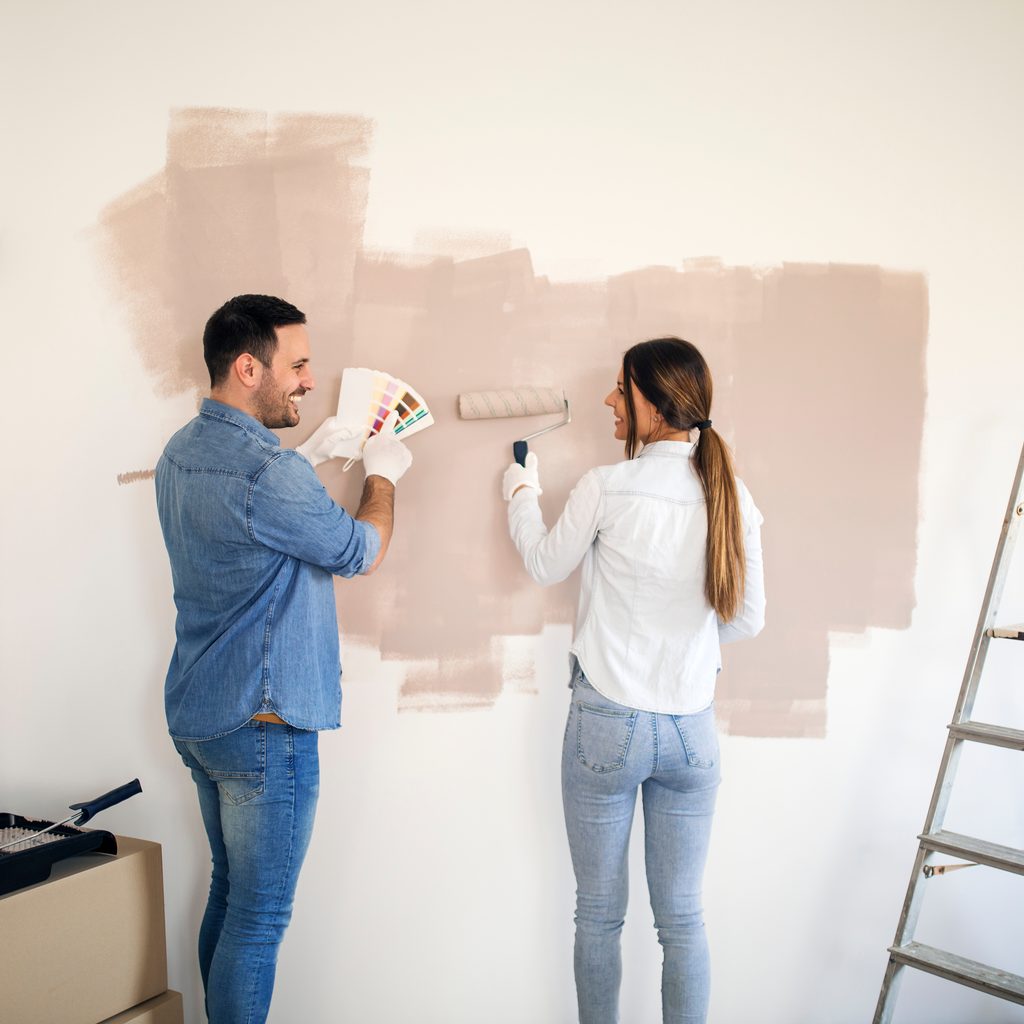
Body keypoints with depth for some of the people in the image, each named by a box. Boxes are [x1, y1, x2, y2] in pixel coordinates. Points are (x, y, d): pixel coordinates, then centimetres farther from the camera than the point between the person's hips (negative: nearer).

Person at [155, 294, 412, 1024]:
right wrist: (383, 475, 7)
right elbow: (363, 553, -9)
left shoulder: (183, 453, 7)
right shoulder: (268, 472, -23)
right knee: (260, 917, 2)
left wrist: (307, 457, 21)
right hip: (262, 724, -10)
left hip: (197, 715, 10)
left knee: (231, 894, 20)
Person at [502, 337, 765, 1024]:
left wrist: (523, 494, 21)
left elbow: (546, 566, 4)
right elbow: (748, 619, 4)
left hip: (606, 720, -3)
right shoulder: (732, 496, -4)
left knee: (600, 914, 13)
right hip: (692, 727, 3)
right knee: (683, 917, 13)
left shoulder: (606, 488, -13)